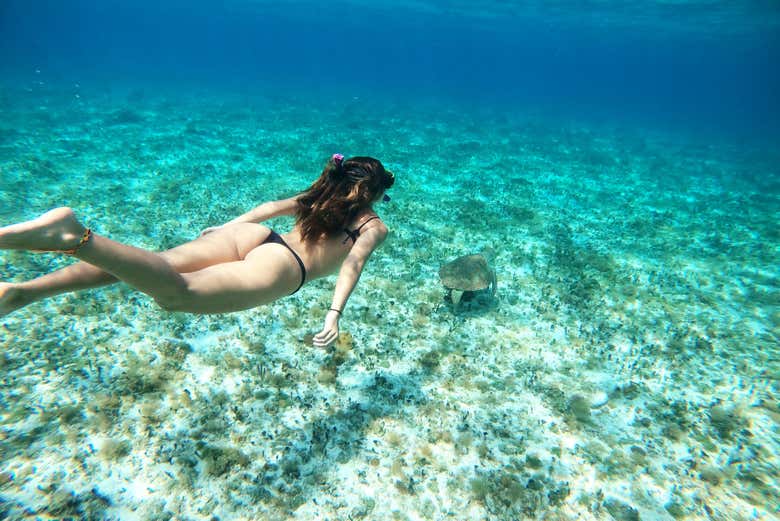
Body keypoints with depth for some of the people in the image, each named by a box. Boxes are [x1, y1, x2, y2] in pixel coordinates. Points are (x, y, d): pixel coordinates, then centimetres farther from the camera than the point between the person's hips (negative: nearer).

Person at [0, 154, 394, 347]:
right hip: (279, 268, -6)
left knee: (159, 263, -4)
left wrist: (227, 226, 38)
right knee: (176, 293, -22)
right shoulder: (374, 227, 18)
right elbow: (353, 262, -2)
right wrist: (335, 313, -11)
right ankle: (74, 238, -42)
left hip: (252, 236, 7)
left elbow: (273, 206, 31)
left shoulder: (322, 195, 34)